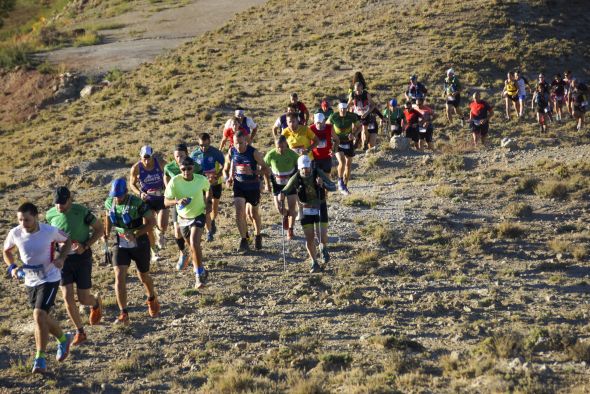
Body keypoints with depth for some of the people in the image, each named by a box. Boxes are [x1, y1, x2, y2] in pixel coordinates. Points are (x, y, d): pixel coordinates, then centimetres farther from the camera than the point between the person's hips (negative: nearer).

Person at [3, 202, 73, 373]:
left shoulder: (50, 231, -20)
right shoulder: (15, 234, -12)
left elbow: (67, 241, 1)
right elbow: (7, 251, 9)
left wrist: (61, 258, -16)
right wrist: (12, 267, -8)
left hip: (49, 279, -5)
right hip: (30, 281, 5)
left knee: (39, 315, -19)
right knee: (43, 317, 16)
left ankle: (40, 359, -8)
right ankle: (63, 339, 45)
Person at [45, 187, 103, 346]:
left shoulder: (82, 212, -19)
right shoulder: (50, 214, -6)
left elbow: (100, 229, -7)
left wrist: (85, 246, -18)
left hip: (82, 258, -3)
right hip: (63, 259, 3)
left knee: (83, 299, 1)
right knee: (68, 298, -5)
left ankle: (96, 302, 40)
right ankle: (80, 332, 12)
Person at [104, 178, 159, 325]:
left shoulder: (137, 203, -22)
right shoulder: (109, 203, -7)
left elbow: (152, 222, -18)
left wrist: (135, 234, -27)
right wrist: (107, 233, 12)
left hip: (140, 245, -3)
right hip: (121, 245, 3)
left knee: (143, 276, 16)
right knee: (119, 277, -13)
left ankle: (152, 299, 48)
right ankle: (123, 314, -13)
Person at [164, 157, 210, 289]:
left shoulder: (201, 180, -17)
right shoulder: (174, 181, -20)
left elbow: (208, 189, 8)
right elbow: (166, 201, -21)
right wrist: (177, 201, -41)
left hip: (198, 215, -2)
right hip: (183, 217, 2)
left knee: (194, 243, -23)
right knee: (192, 246, 17)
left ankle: (200, 274, -10)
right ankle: (201, 271, 41)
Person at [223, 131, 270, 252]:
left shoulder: (254, 153, -18)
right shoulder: (231, 152, -7)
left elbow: (266, 169, -16)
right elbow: (226, 169, 8)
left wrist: (252, 172, -32)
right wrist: (227, 179, -12)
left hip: (253, 186, -2)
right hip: (239, 186, 2)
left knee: (254, 213, 14)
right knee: (239, 212, -15)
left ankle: (258, 237, 38)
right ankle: (243, 240, -7)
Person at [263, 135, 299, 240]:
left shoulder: (292, 154, -21)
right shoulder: (271, 155, -20)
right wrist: (267, 183, -2)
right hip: (277, 183, 1)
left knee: (292, 207, -3)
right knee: (279, 208, -3)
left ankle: (290, 230, 15)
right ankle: (285, 215, 35)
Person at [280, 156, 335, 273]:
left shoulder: (319, 173, -17)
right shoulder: (296, 178, -15)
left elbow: (333, 187, -20)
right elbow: (285, 191, -9)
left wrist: (323, 184, -39)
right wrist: (282, 194, -32)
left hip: (320, 208, -1)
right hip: (306, 210, 1)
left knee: (323, 237, -9)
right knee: (309, 238, -3)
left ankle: (323, 248, 28)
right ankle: (315, 264, 15)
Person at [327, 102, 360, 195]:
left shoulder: (352, 116, -16)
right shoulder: (333, 117, -18)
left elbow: (358, 127, 0)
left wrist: (354, 134, -18)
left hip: (348, 142, 2)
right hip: (337, 142, -2)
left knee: (348, 165, 7)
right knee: (342, 162, -23)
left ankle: (345, 187, 23)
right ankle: (340, 181, 0)